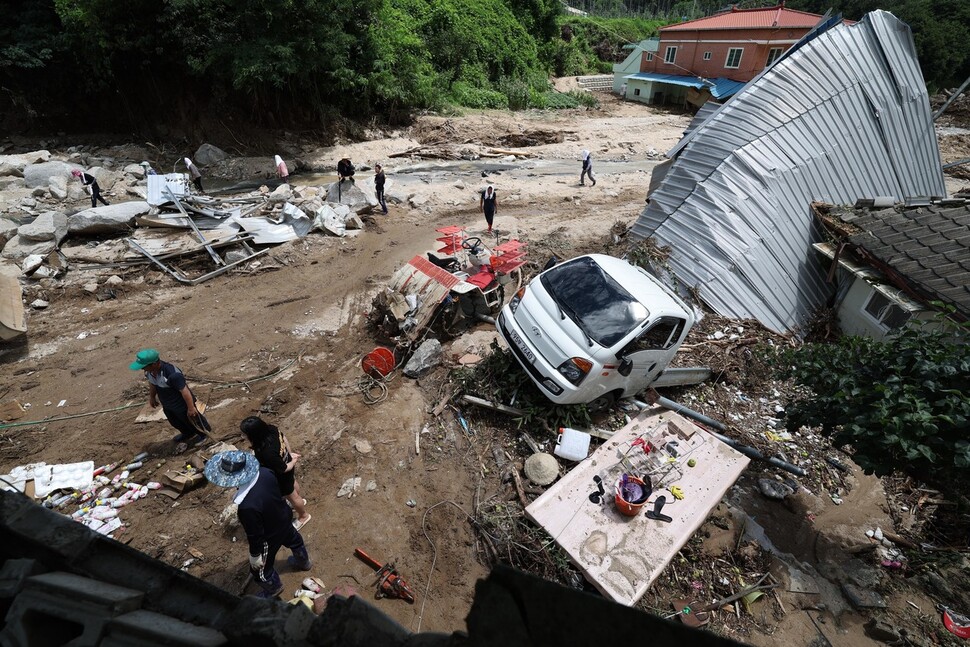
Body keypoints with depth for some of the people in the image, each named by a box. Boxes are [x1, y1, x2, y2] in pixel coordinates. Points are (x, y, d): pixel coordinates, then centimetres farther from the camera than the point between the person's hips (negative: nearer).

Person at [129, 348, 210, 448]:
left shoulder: (172, 374, -42)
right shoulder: (149, 372, -15)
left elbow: (184, 391, -34)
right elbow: (152, 384, 8)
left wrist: (191, 408, -27)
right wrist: (152, 397, 21)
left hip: (182, 405, -8)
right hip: (167, 405, 8)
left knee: (191, 421, 18)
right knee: (175, 423, 30)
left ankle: (203, 434, 45)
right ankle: (188, 434, 57)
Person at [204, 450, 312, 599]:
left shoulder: (248, 507, -45)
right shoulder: (265, 472, -26)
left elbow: (255, 535, -27)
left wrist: (254, 555, -8)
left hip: (270, 537, -6)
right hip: (284, 519, 6)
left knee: (259, 569, 26)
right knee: (294, 540, 36)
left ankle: (274, 587, 55)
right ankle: (303, 561, 66)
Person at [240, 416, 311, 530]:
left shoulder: (266, 453, -46)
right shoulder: (271, 429, -27)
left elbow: (283, 469, -28)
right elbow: (284, 439, -5)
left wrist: (294, 461, -9)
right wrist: (289, 453, 8)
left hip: (281, 477, -7)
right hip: (285, 460, 7)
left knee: (291, 496, 23)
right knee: (292, 483, 37)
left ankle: (304, 516, 52)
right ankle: (300, 500, 68)